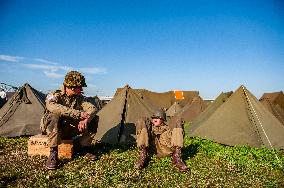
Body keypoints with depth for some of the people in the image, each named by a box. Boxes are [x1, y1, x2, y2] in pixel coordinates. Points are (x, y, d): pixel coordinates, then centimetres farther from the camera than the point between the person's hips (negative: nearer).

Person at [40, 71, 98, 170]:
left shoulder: (79, 98, -1)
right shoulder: (55, 95, -17)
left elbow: (93, 108, -11)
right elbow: (51, 106, -40)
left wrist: (85, 119, -34)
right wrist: (78, 114, -42)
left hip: (69, 130, 4)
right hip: (53, 129, -4)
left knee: (92, 119, -14)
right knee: (55, 116, -37)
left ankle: (84, 149, -1)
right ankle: (53, 154, -29)